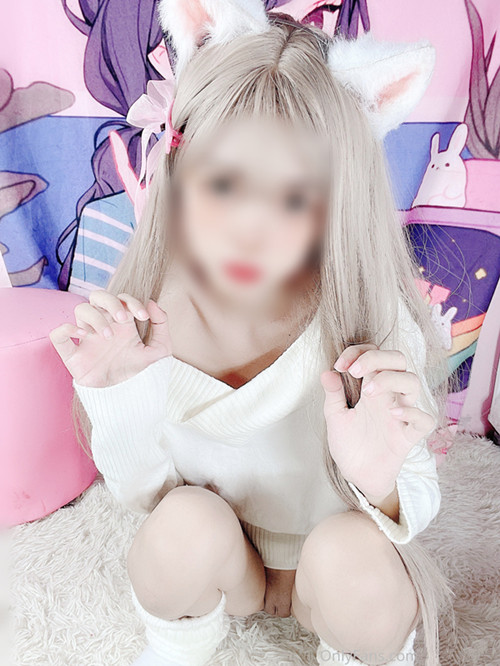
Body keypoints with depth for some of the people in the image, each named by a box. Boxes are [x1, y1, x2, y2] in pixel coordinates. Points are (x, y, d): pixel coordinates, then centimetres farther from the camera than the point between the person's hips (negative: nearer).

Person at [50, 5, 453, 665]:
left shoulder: (370, 328, -27)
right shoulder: (146, 313, -22)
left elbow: (417, 505, -15)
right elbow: (141, 494, -11)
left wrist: (379, 484, -38)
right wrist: (118, 395, -30)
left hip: (331, 577, 0)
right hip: (207, 566, 1)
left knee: (355, 557, -32)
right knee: (188, 520, -31)